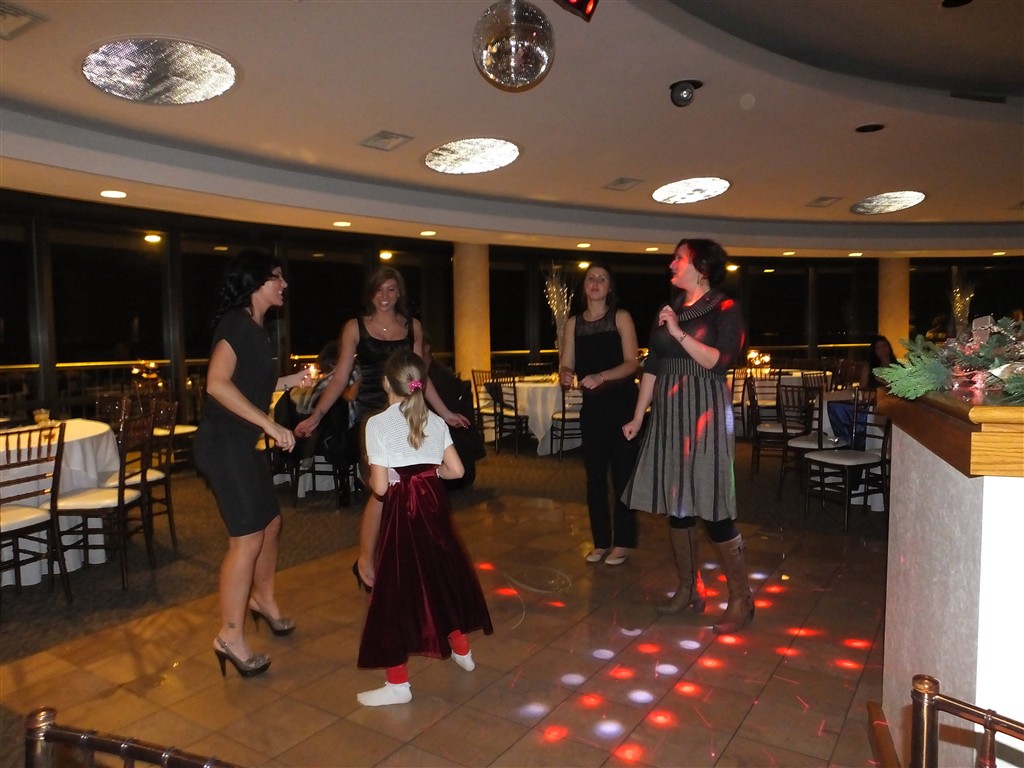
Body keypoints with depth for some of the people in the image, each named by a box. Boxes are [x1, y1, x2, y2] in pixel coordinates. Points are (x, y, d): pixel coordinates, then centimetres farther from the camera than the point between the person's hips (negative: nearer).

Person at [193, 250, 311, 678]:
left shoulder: (254, 329, 14)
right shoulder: (236, 323, -15)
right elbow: (217, 384, -26)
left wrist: (290, 381, 14)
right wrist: (269, 424, -26)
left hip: (241, 444, 10)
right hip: (223, 445, -10)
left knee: (270, 522, 19)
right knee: (247, 537, -8)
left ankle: (262, 599, 39)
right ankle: (231, 637, 4)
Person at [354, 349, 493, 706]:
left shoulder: (378, 424, -12)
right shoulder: (436, 422, 3)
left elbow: (380, 486, -14)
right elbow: (456, 470, 3)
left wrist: (372, 478, 7)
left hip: (402, 511, -5)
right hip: (433, 506, 5)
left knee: (398, 586, 4)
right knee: (440, 574, 22)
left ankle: (398, 682, 12)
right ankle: (460, 649, 40)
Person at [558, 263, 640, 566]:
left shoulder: (621, 318, -3)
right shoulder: (573, 323, 8)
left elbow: (632, 363, -11)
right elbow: (567, 365, 4)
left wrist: (601, 376, -27)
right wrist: (565, 375, -20)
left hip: (622, 404, -4)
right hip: (592, 406, 4)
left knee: (622, 473, 1)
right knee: (594, 475, 8)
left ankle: (623, 542, 12)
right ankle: (601, 541, 21)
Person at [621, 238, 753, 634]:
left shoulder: (726, 309, -3)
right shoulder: (668, 310, 14)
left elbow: (720, 361, -15)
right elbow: (652, 367, 12)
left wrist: (679, 333, -17)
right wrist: (638, 416, 10)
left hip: (705, 414, -6)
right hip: (669, 414, 6)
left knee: (712, 507, -6)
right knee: (675, 504, 9)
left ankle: (741, 598, 10)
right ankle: (689, 589, 24)